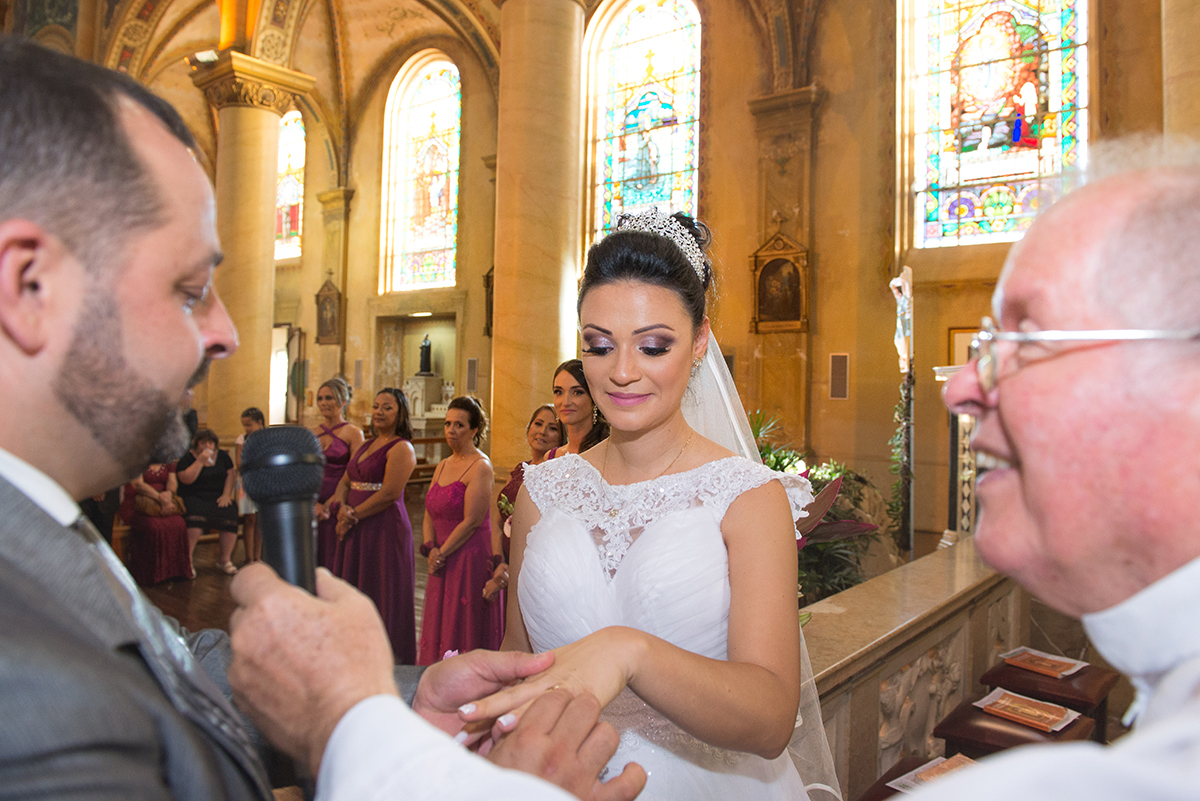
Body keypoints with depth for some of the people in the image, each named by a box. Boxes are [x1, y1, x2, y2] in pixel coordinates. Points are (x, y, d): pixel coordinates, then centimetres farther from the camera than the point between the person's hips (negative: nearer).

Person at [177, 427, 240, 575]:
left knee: (230, 514, -26)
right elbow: (186, 479, -12)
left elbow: (231, 474, 10)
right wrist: (200, 461, -16)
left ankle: (225, 560, -13)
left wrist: (226, 495, -3)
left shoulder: (222, 456, 14)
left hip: (218, 498, 3)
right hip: (194, 498, -3)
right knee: (196, 518, -35)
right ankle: (188, 559, -19)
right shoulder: (187, 458, 2)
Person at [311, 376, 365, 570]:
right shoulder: (310, 433, 11)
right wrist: (313, 504, -10)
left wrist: (327, 505, -16)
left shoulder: (353, 433, -3)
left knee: (335, 564, -1)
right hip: (311, 508, 4)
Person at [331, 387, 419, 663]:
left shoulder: (401, 448, -11)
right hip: (356, 531, 8)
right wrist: (341, 507, -6)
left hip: (385, 529, -8)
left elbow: (390, 493, -18)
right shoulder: (366, 445, 16)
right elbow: (346, 481, 14)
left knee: (381, 597, 0)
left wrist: (354, 515, -11)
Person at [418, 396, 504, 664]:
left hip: (471, 557, -8)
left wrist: (441, 553, -10)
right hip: (443, 561, 8)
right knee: (438, 627, 13)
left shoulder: (480, 467, -11)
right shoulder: (442, 466, 14)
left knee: (464, 627, -2)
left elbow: (472, 521, -16)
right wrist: (431, 549, -3)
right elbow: (429, 514, 13)